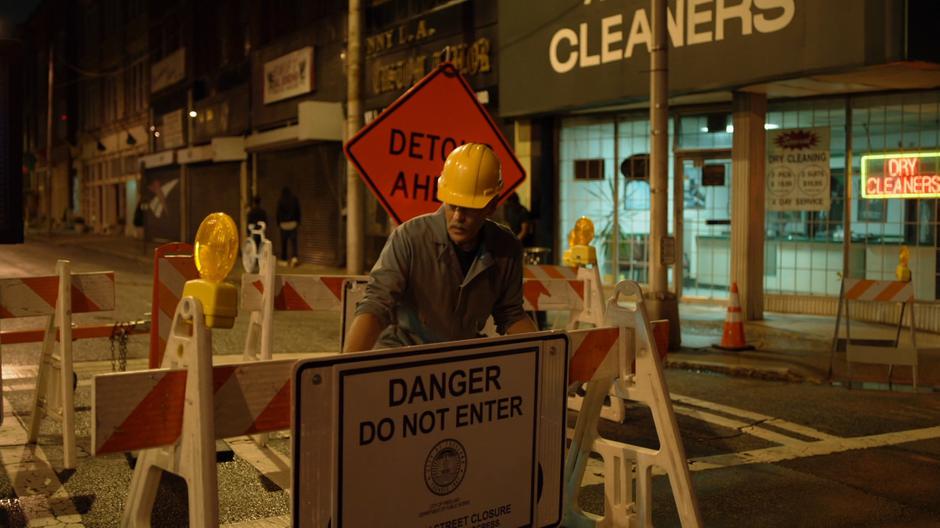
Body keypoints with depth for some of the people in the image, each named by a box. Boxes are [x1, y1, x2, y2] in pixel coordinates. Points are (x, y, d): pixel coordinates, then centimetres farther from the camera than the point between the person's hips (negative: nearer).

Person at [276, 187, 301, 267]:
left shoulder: (281, 201, -5)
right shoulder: (295, 199, 0)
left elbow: (278, 213, -2)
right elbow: (298, 211, 3)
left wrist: (278, 223, 7)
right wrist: (298, 222, 11)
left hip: (284, 224, -1)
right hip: (293, 223, 1)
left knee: (284, 242, 6)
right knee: (293, 241, 2)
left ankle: (284, 260, 11)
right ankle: (294, 257, -17)